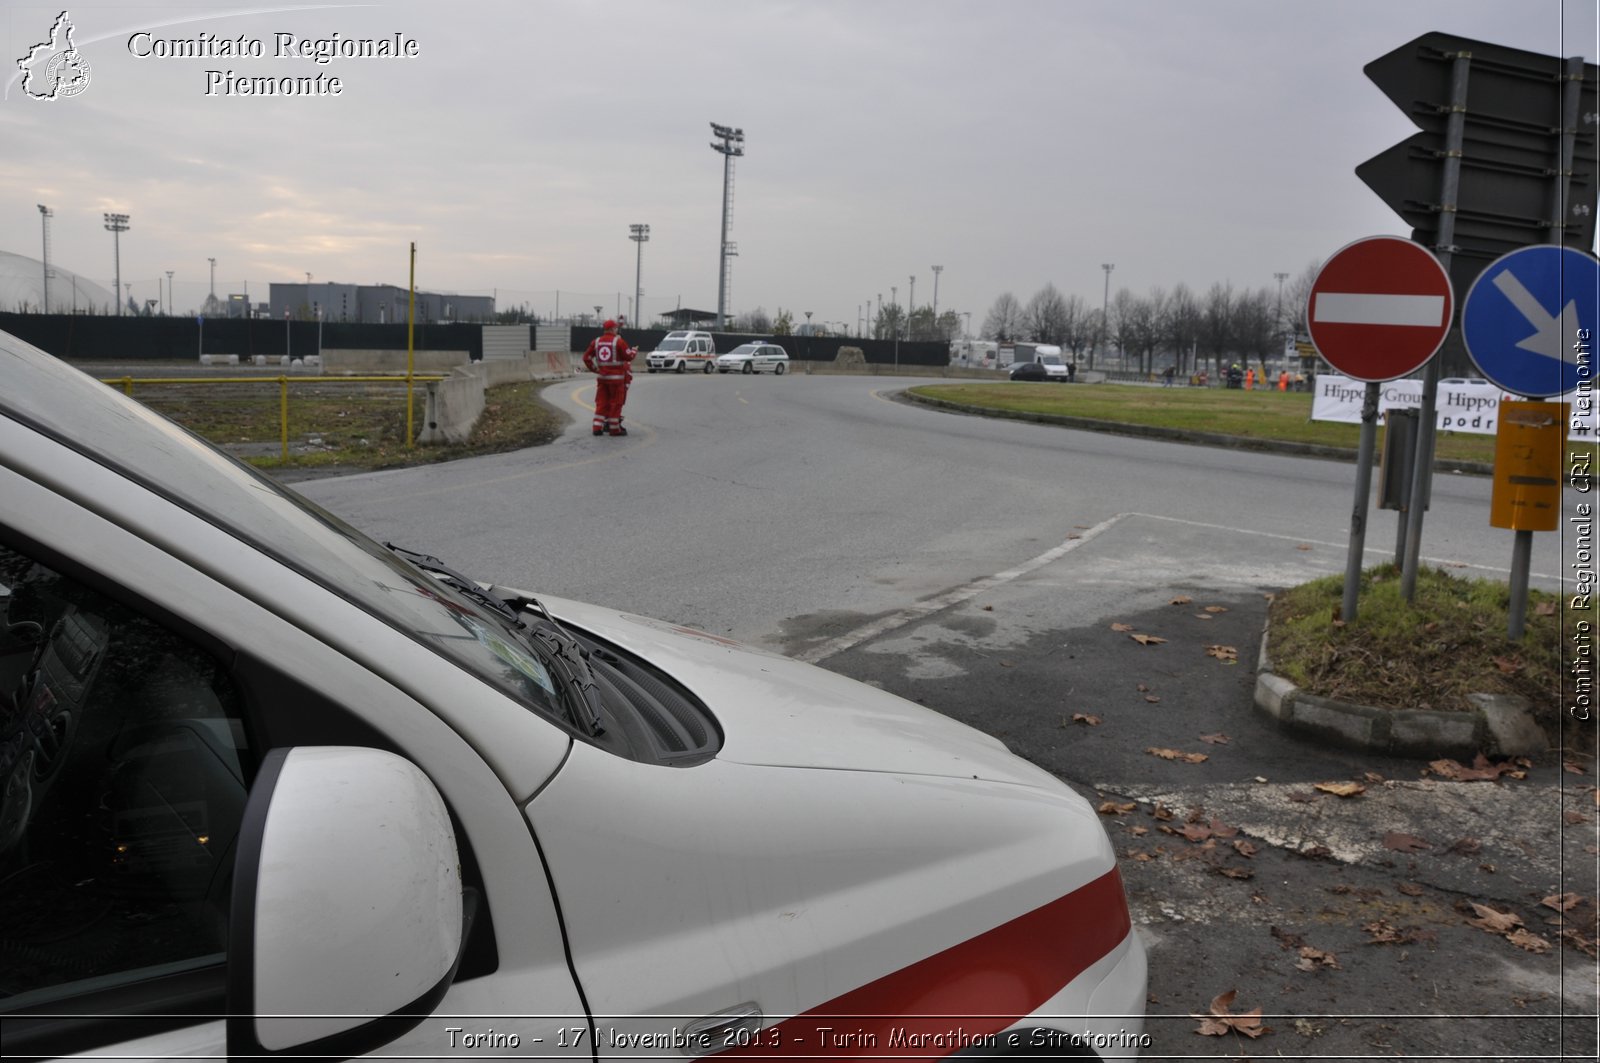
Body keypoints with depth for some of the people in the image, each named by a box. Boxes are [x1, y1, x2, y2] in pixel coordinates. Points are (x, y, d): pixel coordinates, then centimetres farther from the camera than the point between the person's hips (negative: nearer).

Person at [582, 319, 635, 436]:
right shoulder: (619, 341, -10)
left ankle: (597, 427, 9)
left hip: (602, 377, 5)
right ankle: (615, 429, 7)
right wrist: (633, 351, 12)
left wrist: (594, 369, 17)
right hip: (616, 377, -5)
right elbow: (629, 357, -8)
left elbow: (586, 357, 9)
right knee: (616, 402, 3)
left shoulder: (596, 341, 7)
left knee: (601, 402, 10)